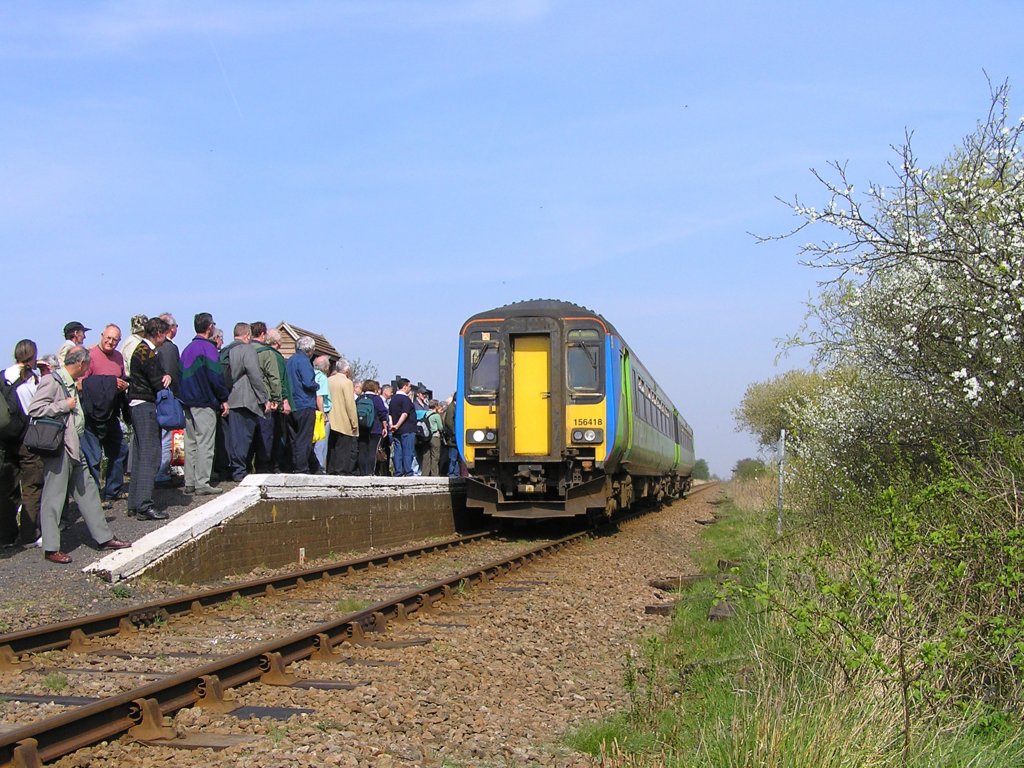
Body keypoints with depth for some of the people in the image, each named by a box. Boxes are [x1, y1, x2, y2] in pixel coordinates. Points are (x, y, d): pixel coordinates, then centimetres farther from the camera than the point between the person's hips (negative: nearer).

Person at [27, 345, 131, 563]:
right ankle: (51, 548, 4)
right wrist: (65, 406, -17)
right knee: (54, 497, -2)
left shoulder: (70, 384, 16)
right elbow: (35, 409, -21)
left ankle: (104, 537, 19)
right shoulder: (52, 381, -12)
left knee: (87, 492, 12)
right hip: (58, 449, -10)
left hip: (74, 448, 10)